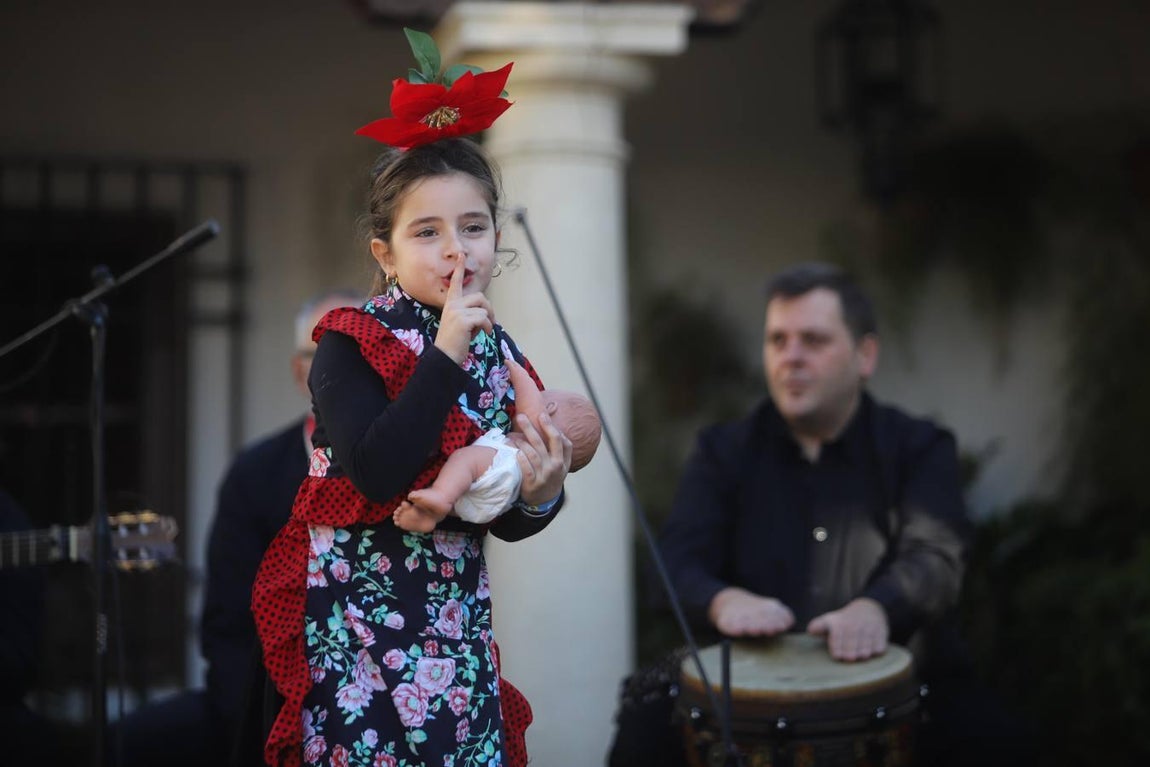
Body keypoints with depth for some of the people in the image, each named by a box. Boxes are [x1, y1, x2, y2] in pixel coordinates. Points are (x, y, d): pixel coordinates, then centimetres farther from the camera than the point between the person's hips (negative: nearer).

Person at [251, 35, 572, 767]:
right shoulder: (352, 344, -10)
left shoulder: (499, 354, 4)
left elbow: (504, 524, 10)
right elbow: (375, 475, -27)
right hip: (359, 625, -5)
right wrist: (445, 356, -24)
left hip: (457, 626, 5)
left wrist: (539, 494, -13)